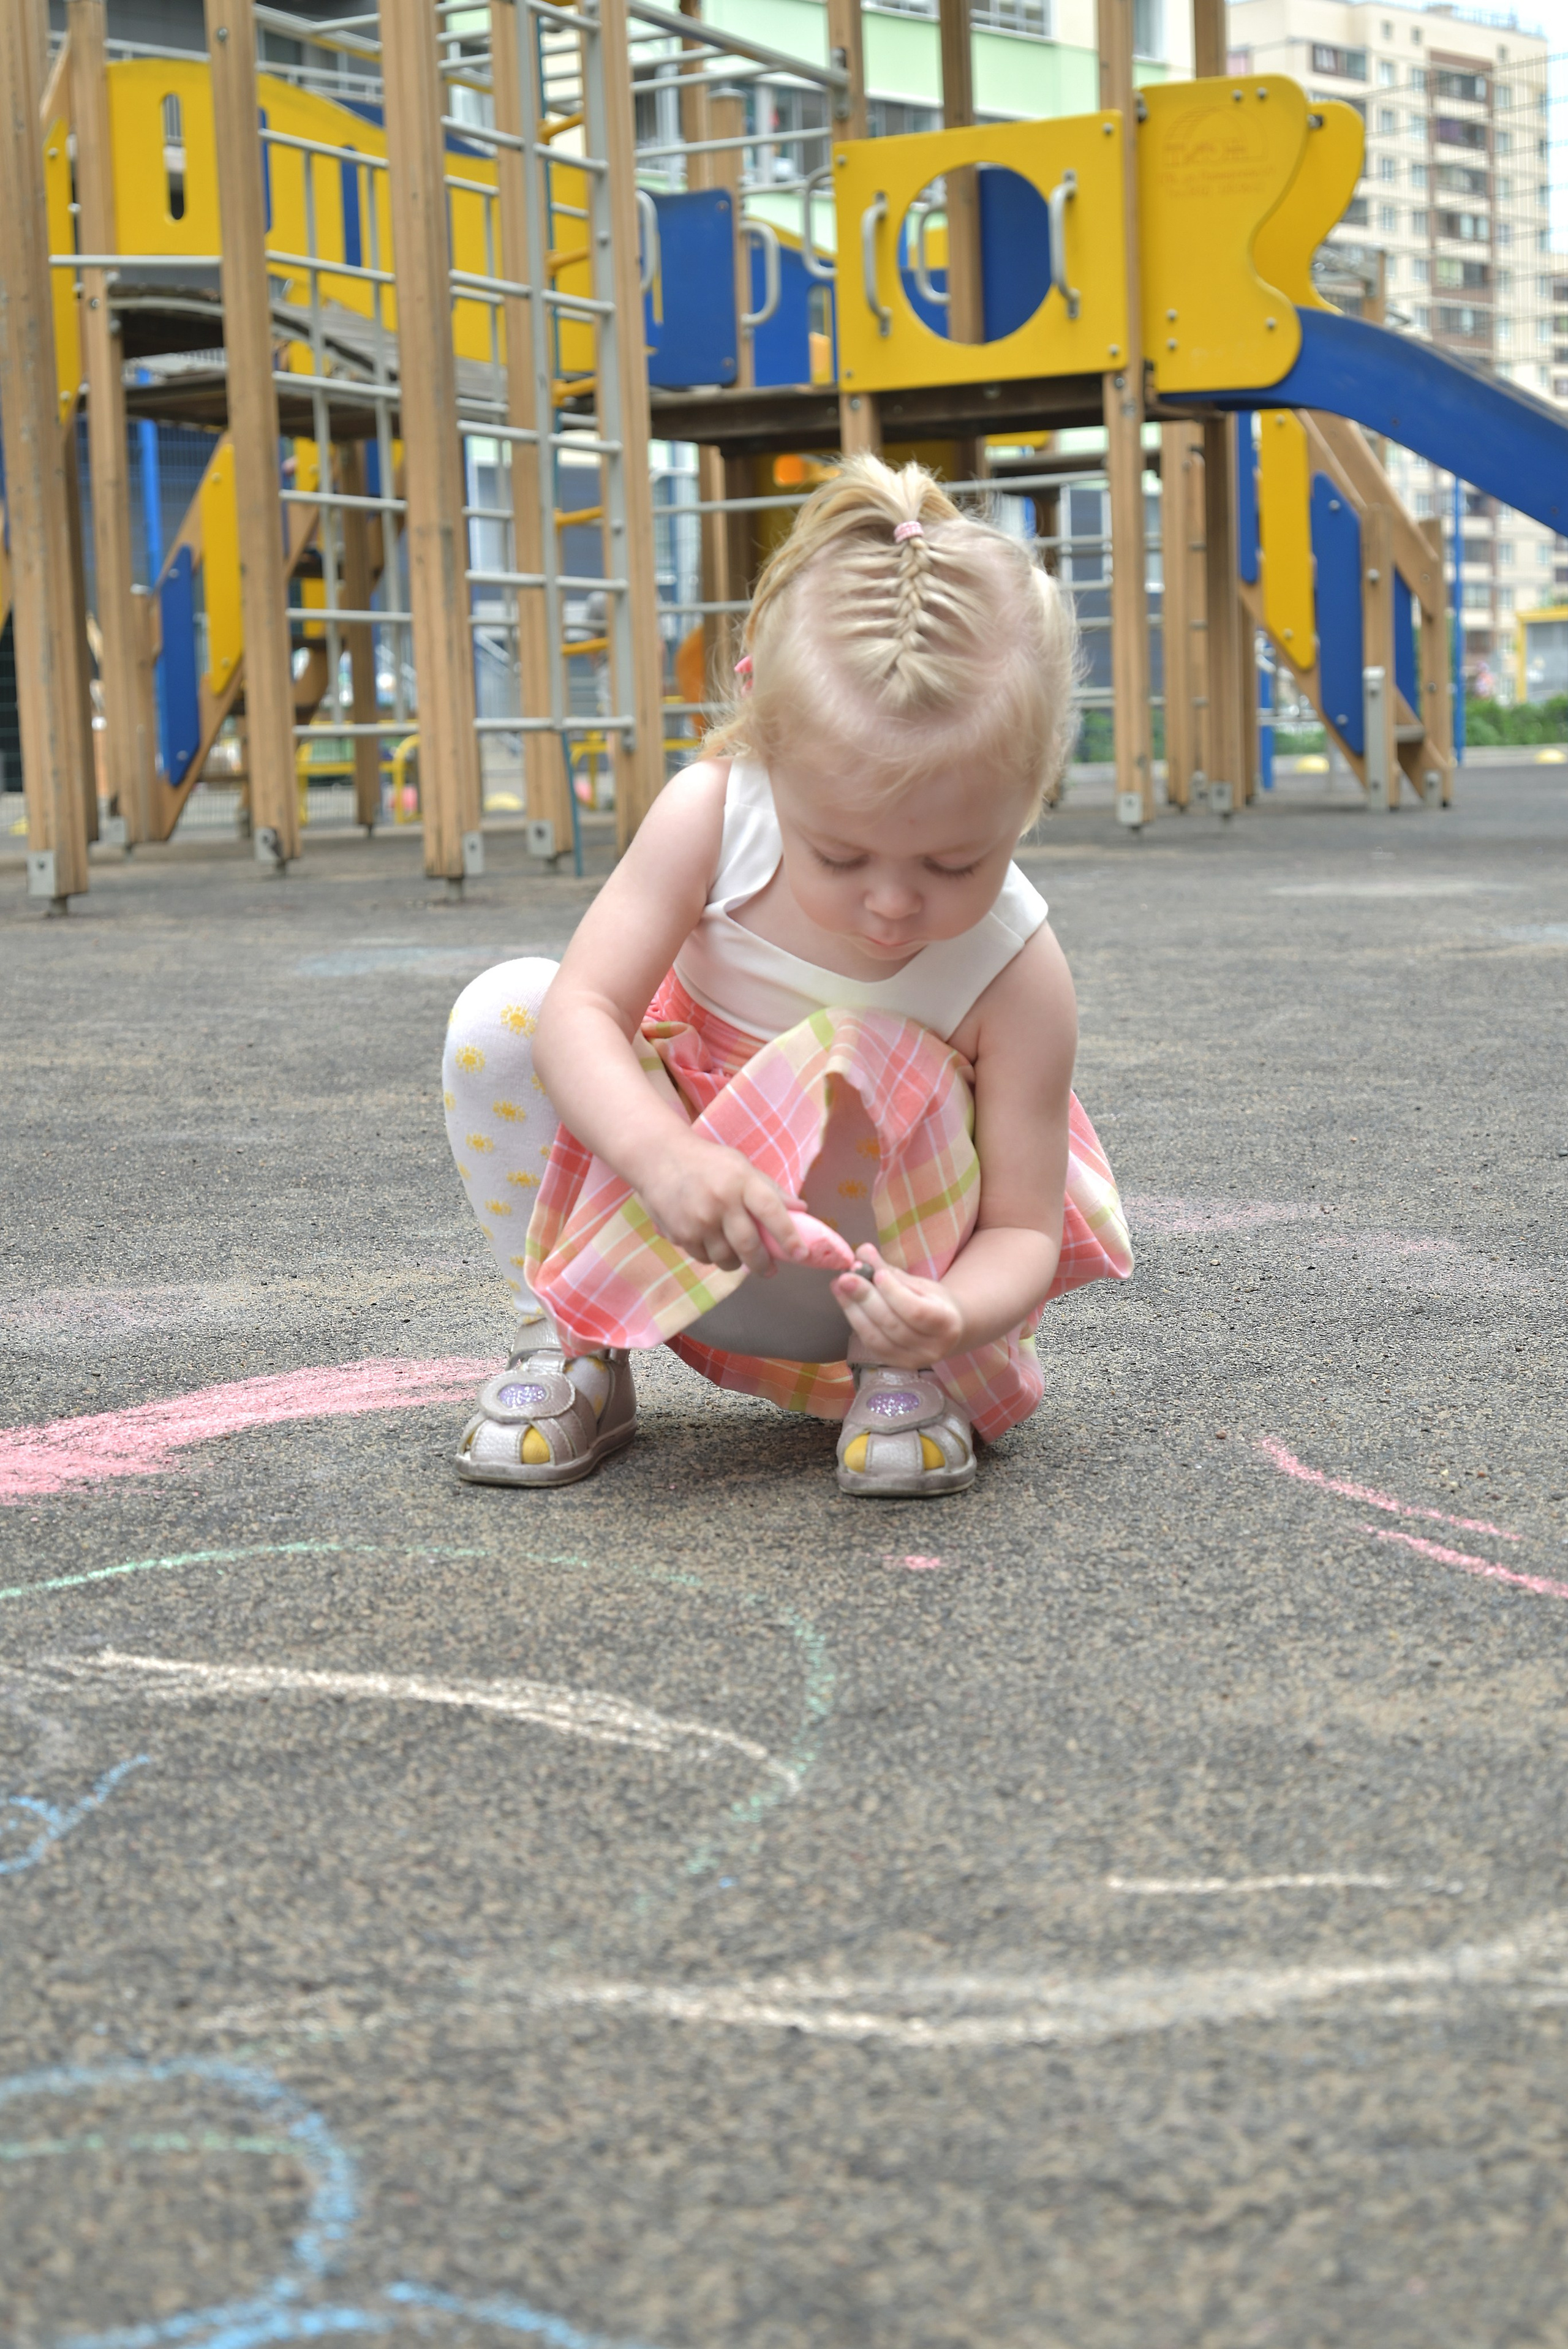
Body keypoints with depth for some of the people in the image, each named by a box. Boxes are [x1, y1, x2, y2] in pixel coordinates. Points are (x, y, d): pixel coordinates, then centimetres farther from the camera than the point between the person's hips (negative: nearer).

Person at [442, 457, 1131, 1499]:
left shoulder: (1017, 974, -26)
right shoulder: (710, 815, -23)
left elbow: (1024, 1229, -23)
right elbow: (581, 1013, -27)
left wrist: (952, 1318, -47)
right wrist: (666, 1156, -48)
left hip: (865, 1261, -2)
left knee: (868, 1071, -35)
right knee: (501, 1013, -20)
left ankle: (902, 1370, -12)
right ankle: (569, 1342, -6)